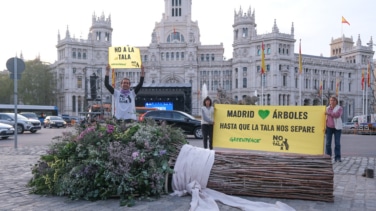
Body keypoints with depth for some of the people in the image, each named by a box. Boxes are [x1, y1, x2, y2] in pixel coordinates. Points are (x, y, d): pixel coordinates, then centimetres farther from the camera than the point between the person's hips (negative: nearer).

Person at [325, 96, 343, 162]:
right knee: (328, 143, 0)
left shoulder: (339, 108, 1)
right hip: (329, 127, 2)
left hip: (337, 127, -2)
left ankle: (337, 157, 0)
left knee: (337, 143, -3)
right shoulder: (327, 108, 11)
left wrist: (328, 113, -18)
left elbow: (337, 115, -19)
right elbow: (325, 118, 13)